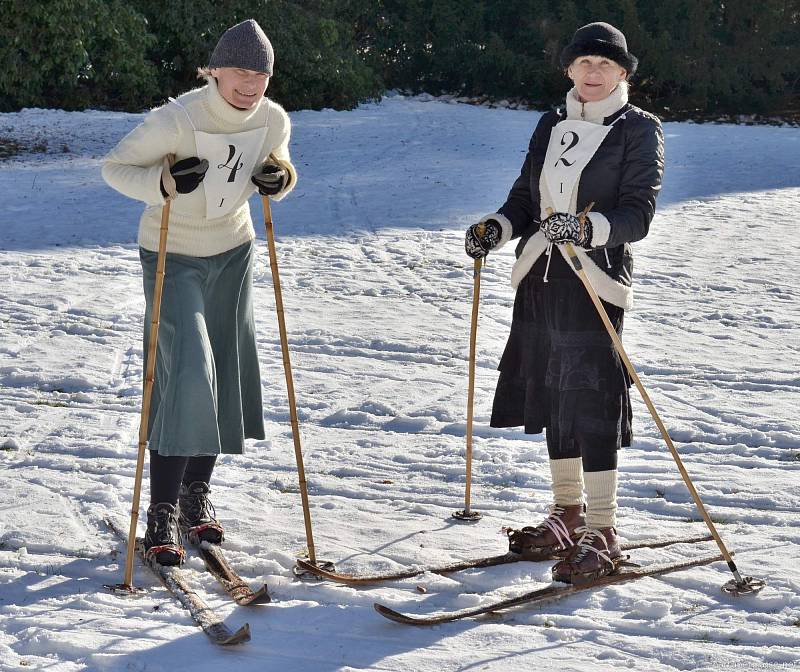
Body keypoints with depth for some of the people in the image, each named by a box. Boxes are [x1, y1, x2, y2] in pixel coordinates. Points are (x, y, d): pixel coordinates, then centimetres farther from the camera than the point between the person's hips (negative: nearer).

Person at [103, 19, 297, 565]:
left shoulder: (273, 120, -10)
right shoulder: (176, 120, -25)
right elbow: (115, 167, -15)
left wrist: (279, 178, -13)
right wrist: (163, 182, -33)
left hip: (233, 253, 5)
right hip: (173, 257, -5)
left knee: (226, 377, 9)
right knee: (187, 376, -16)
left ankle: (197, 493, 27)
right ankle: (162, 511, -7)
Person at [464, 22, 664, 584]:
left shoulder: (640, 130, -1)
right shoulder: (551, 127, 16)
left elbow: (637, 213, -10)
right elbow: (526, 196, 17)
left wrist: (585, 227, -28)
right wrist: (495, 228, -3)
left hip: (596, 280, -6)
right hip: (540, 278, 6)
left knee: (592, 402, -10)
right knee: (552, 395, 11)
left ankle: (602, 533, -4)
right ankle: (567, 513, 25)